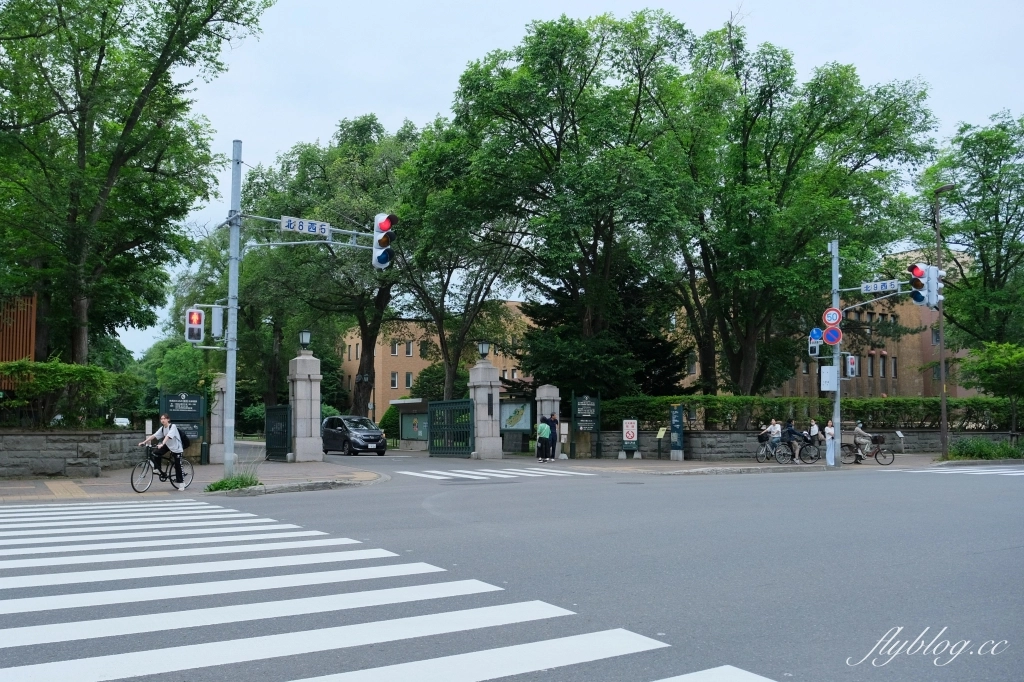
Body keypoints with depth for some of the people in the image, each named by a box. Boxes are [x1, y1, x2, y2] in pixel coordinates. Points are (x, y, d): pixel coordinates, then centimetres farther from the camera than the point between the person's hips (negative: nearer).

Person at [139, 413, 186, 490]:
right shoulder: (162, 428, -1)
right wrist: (144, 442, -17)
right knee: (156, 453, -17)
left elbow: (168, 436, -35)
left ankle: (181, 483, 6)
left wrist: (162, 444, -48)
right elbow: (154, 436, -7)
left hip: (176, 448, -6)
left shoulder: (173, 426, -21)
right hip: (168, 446, 6)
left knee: (177, 466, -4)